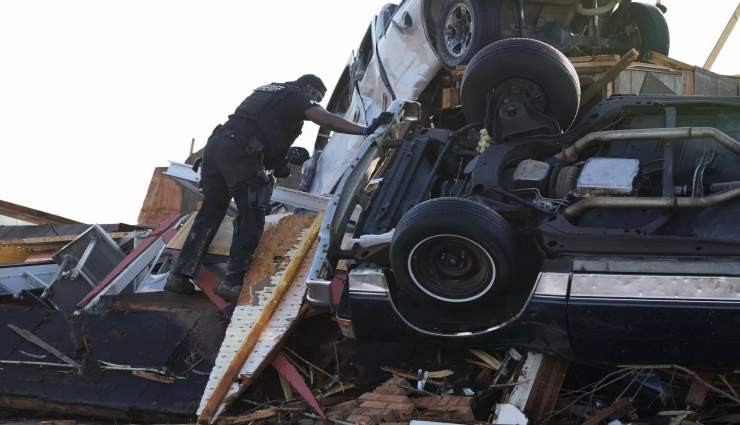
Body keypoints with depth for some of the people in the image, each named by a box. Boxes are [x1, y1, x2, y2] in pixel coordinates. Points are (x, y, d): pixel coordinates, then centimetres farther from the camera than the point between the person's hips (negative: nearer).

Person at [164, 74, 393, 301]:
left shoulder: (267, 90, 32)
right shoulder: (296, 96, 8)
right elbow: (323, 118, -8)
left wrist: (285, 154, 39)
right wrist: (364, 130, -14)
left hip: (216, 143, 8)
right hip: (240, 153, -8)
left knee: (210, 212, 13)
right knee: (252, 216, -1)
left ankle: (180, 275, 10)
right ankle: (232, 281, -8)